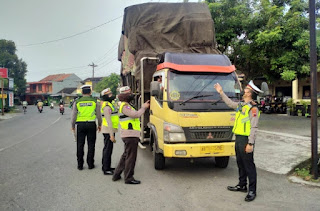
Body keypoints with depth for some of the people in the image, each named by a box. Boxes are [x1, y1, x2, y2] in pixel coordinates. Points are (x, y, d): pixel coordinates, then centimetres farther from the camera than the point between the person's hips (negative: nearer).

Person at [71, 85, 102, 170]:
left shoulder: (77, 102, 1)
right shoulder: (94, 101, 0)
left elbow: (73, 115, 2)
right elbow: (99, 115, 4)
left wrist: (73, 126, 13)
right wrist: (99, 125, 15)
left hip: (80, 125, 1)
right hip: (91, 124, 0)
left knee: (80, 145, 8)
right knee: (91, 145, 7)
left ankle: (80, 165, 12)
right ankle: (90, 164, 10)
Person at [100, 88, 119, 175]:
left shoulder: (109, 104, 15)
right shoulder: (107, 106, -18)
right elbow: (108, 121, -23)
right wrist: (111, 135, -24)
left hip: (110, 130, 11)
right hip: (108, 131, -10)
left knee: (107, 149, 17)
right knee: (108, 149, -6)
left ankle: (106, 167, 28)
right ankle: (106, 169, -2)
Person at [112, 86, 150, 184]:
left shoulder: (126, 105, 20)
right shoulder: (124, 106, -14)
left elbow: (135, 114, 19)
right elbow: (136, 114, -21)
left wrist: (144, 106, 14)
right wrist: (144, 107, -7)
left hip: (130, 135, 11)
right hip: (130, 135, -11)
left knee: (125, 156, 18)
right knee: (131, 157, -3)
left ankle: (116, 175, 26)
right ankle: (128, 178, 5)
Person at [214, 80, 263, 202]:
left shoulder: (253, 108, -15)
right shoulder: (241, 105, 13)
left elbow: (254, 128, -19)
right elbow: (230, 103, 32)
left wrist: (250, 143, -23)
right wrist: (221, 92, 32)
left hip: (245, 139, -9)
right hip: (238, 138, 9)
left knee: (249, 165, -3)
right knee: (240, 163, 17)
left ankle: (252, 191, 5)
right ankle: (242, 185, 30)